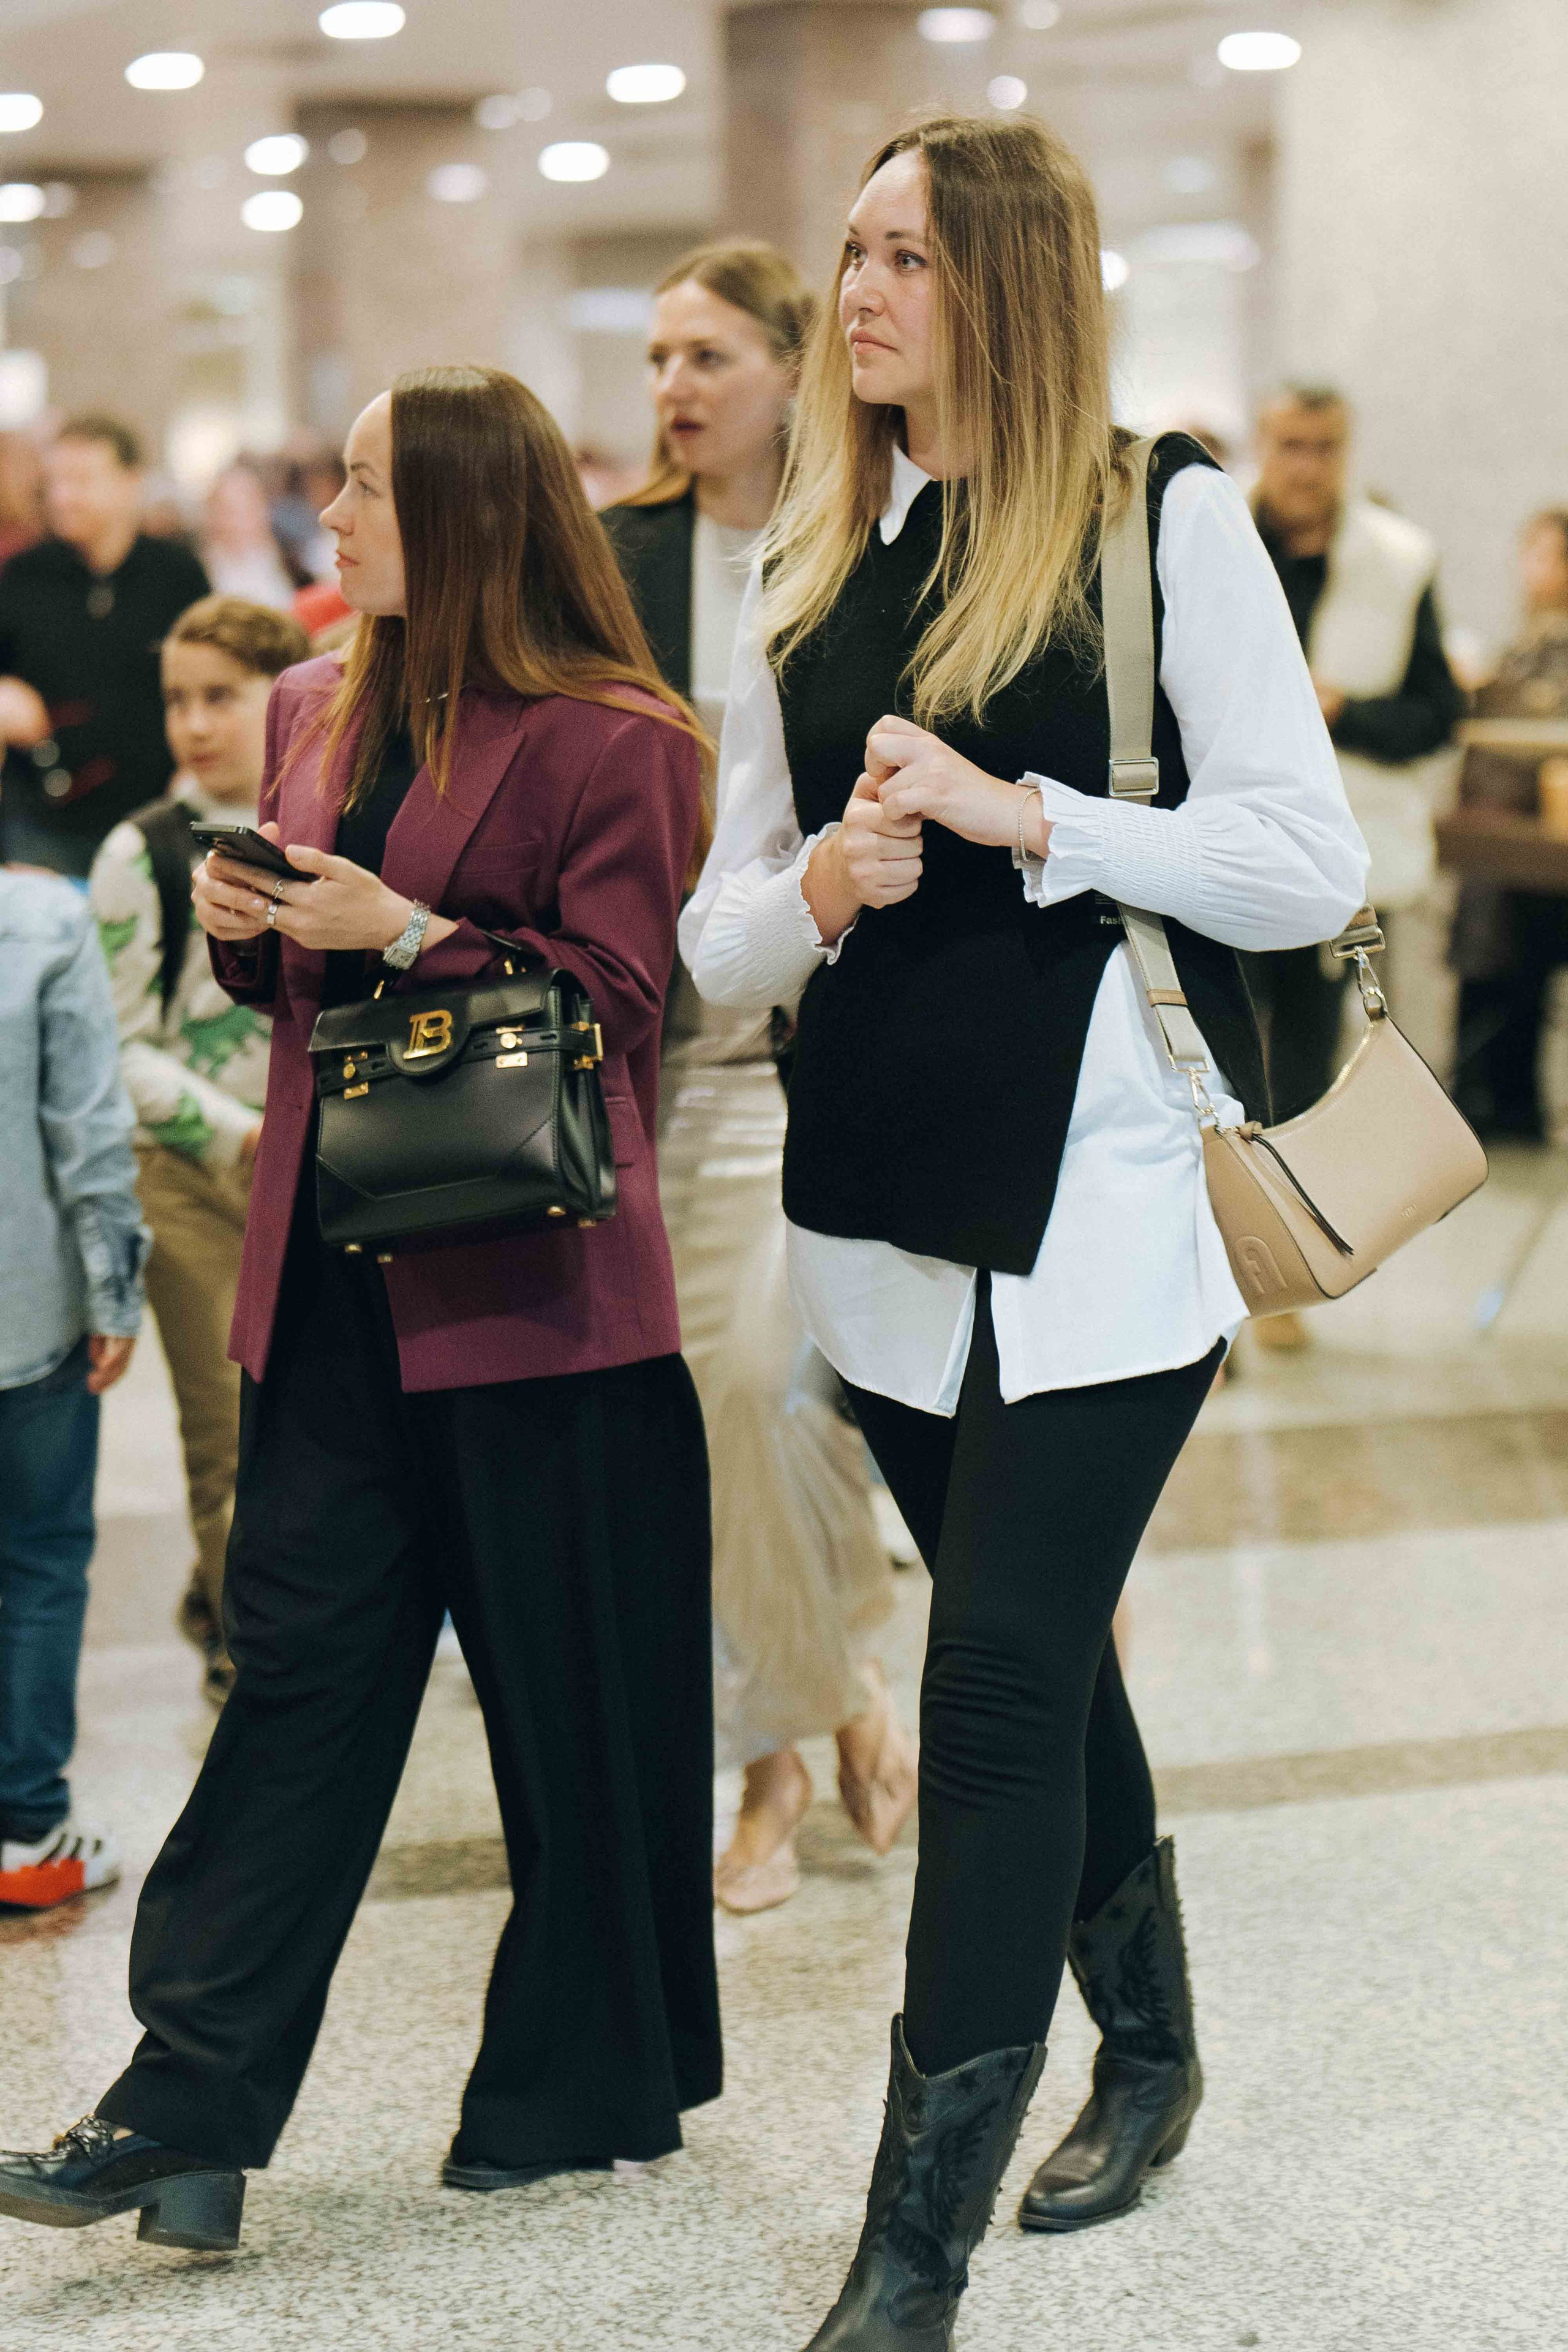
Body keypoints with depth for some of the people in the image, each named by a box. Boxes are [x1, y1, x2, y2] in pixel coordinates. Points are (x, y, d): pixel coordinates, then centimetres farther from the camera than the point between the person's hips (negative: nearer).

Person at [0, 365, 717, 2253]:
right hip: (334, 1279, 6)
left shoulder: (610, 739, -8)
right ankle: (191, 2099, 4)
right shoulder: (317, 714, 14)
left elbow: (612, 999, -12)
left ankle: (585, 2082, 21)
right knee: (297, 1658, 4)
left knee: (573, 1699, 6)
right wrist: (243, 923, 0)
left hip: (530, 1286, -6)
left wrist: (402, 930, -19)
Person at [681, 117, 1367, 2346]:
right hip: (889, 1205, 5)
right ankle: (1146, 2051, 39)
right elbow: (719, 940, 12)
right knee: (1042, 1663, 17)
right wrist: (812, 890, -10)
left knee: (999, 1681, -9)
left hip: (1102, 1204, -5)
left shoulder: (1165, 517, -3)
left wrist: (1018, 815, -16)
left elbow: (1312, 858, -9)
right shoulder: (805, 575, 12)